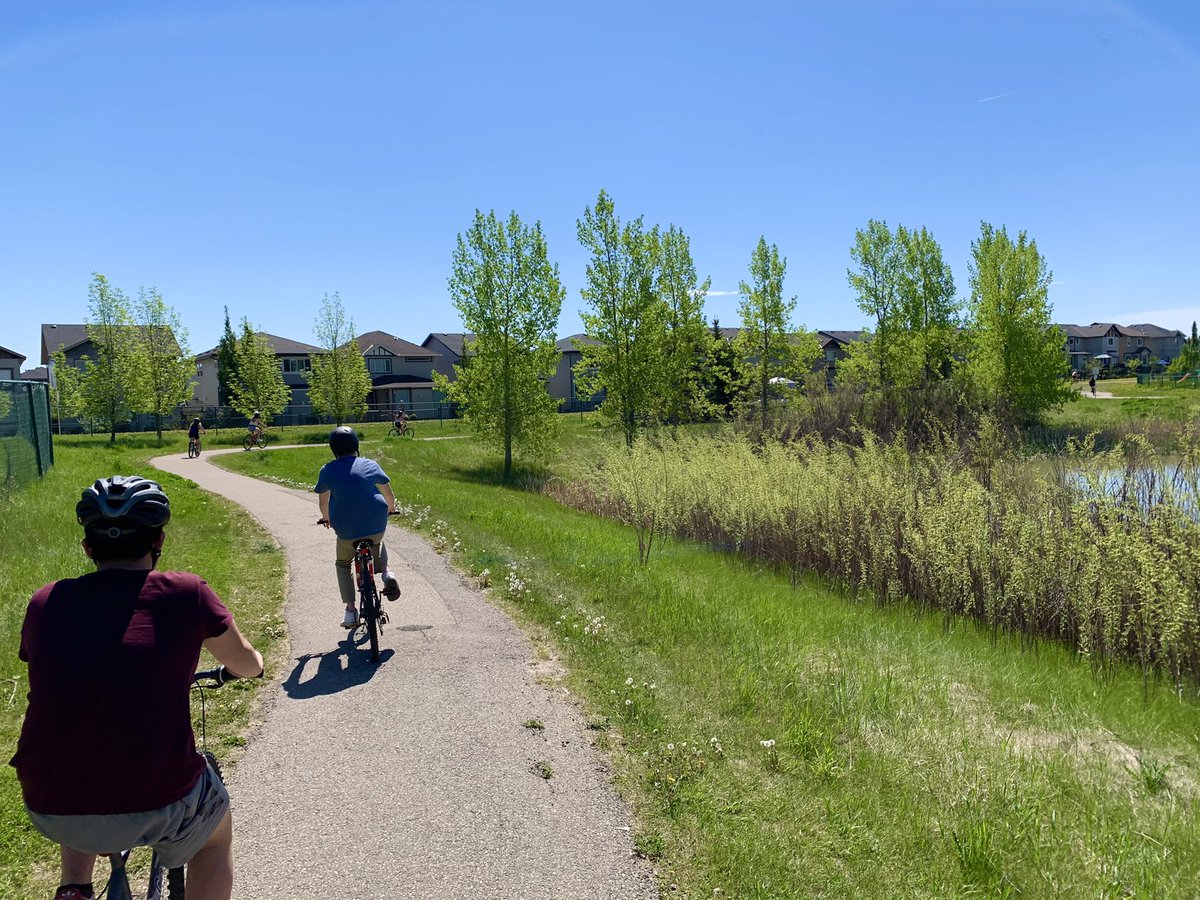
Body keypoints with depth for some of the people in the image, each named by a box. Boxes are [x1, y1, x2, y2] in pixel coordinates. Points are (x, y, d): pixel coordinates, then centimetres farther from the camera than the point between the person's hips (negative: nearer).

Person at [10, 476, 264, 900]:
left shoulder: (44, 603, 3)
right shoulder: (185, 593, -5)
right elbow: (246, 666, 11)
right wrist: (253, 660, 35)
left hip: (48, 810, 4)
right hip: (156, 804, -3)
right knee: (216, 833, 31)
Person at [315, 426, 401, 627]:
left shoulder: (327, 471, 1)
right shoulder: (370, 465, 3)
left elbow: (323, 501, 13)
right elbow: (388, 494, 13)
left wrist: (326, 518, 33)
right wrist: (391, 508, 34)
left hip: (346, 532, -1)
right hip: (376, 526, 1)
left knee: (342, 565, 24)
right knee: (377, 543, 36)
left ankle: (351, 611, 16)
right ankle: (386, 573, 9)